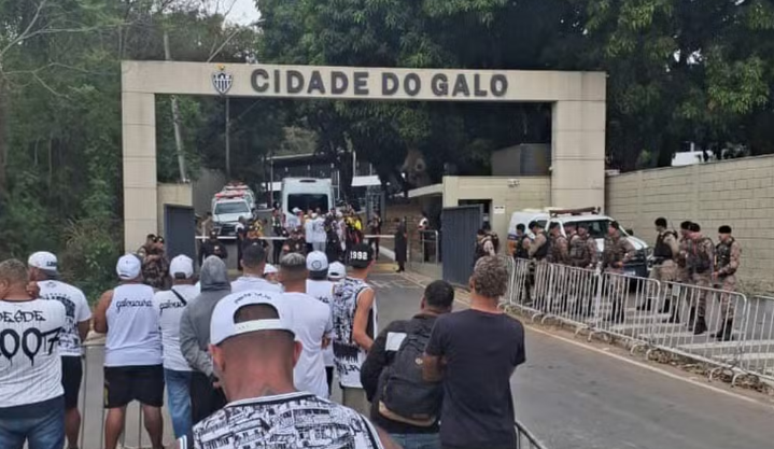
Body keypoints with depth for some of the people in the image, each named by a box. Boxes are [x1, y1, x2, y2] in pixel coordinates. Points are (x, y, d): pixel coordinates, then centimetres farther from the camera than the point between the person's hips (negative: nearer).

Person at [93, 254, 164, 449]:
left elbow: (99, 327, 4)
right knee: (152, 406, 6)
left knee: (116, 408, 5)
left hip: (118, 360, 0)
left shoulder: (109, 297, -3)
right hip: (150, 359, 0)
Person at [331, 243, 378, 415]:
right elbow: (358, 334, -23)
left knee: (347, 410, 20)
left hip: (341, 355, 8)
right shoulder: (365, 292, -19)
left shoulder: (337, 287, 4)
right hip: (358, 362, -8)